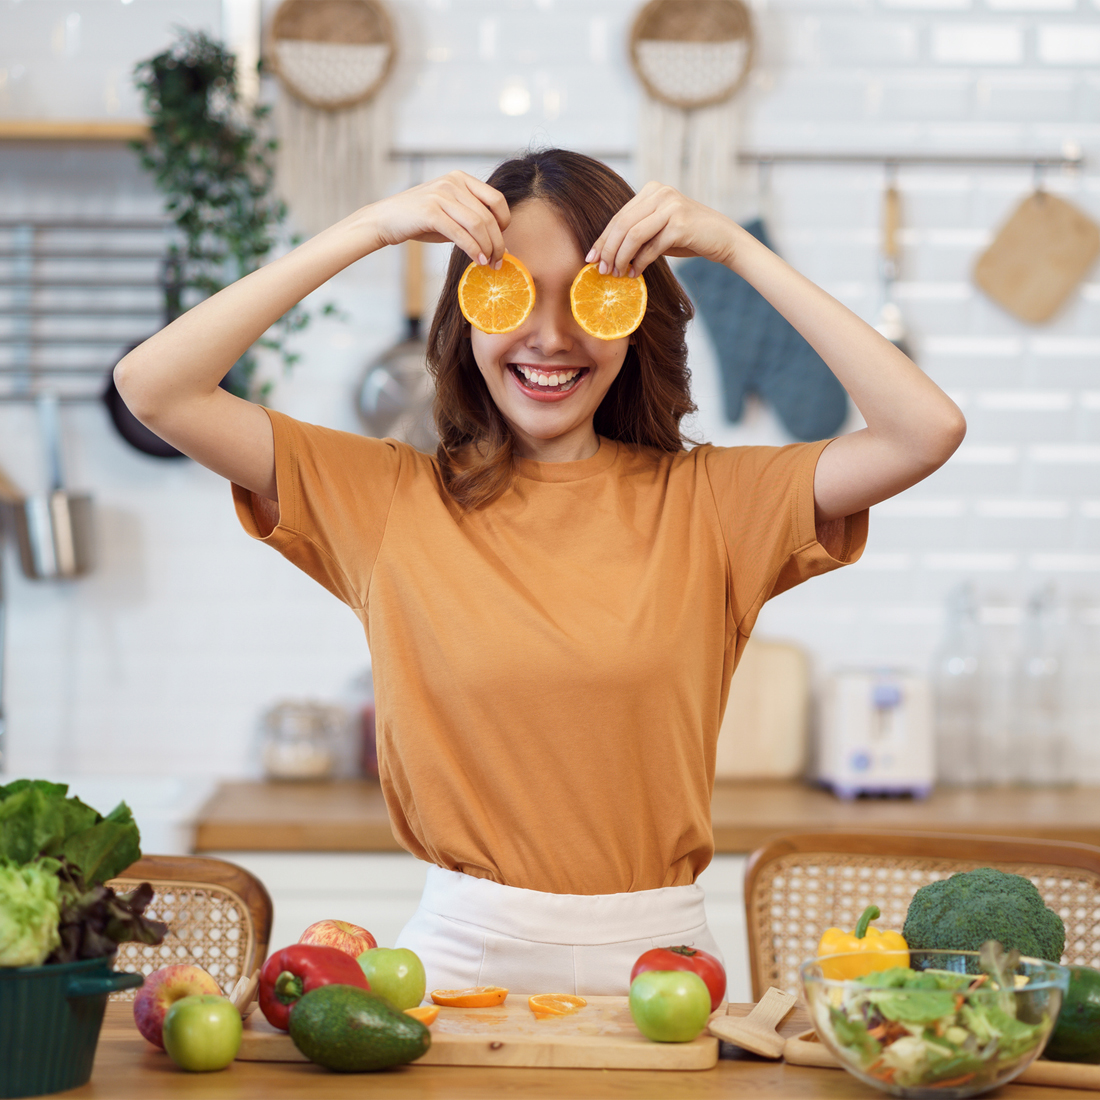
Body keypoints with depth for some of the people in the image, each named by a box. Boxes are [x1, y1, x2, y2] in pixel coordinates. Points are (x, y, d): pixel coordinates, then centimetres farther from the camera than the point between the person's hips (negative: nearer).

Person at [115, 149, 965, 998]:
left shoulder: (704, 501, 6)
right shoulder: (391, 498, 6)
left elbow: (927, 432, -6)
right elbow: (154, 387, -1)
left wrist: (735, 248, -5)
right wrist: (369, 229, -5)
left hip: (656, 956, 0)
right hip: (465, 952, 0)